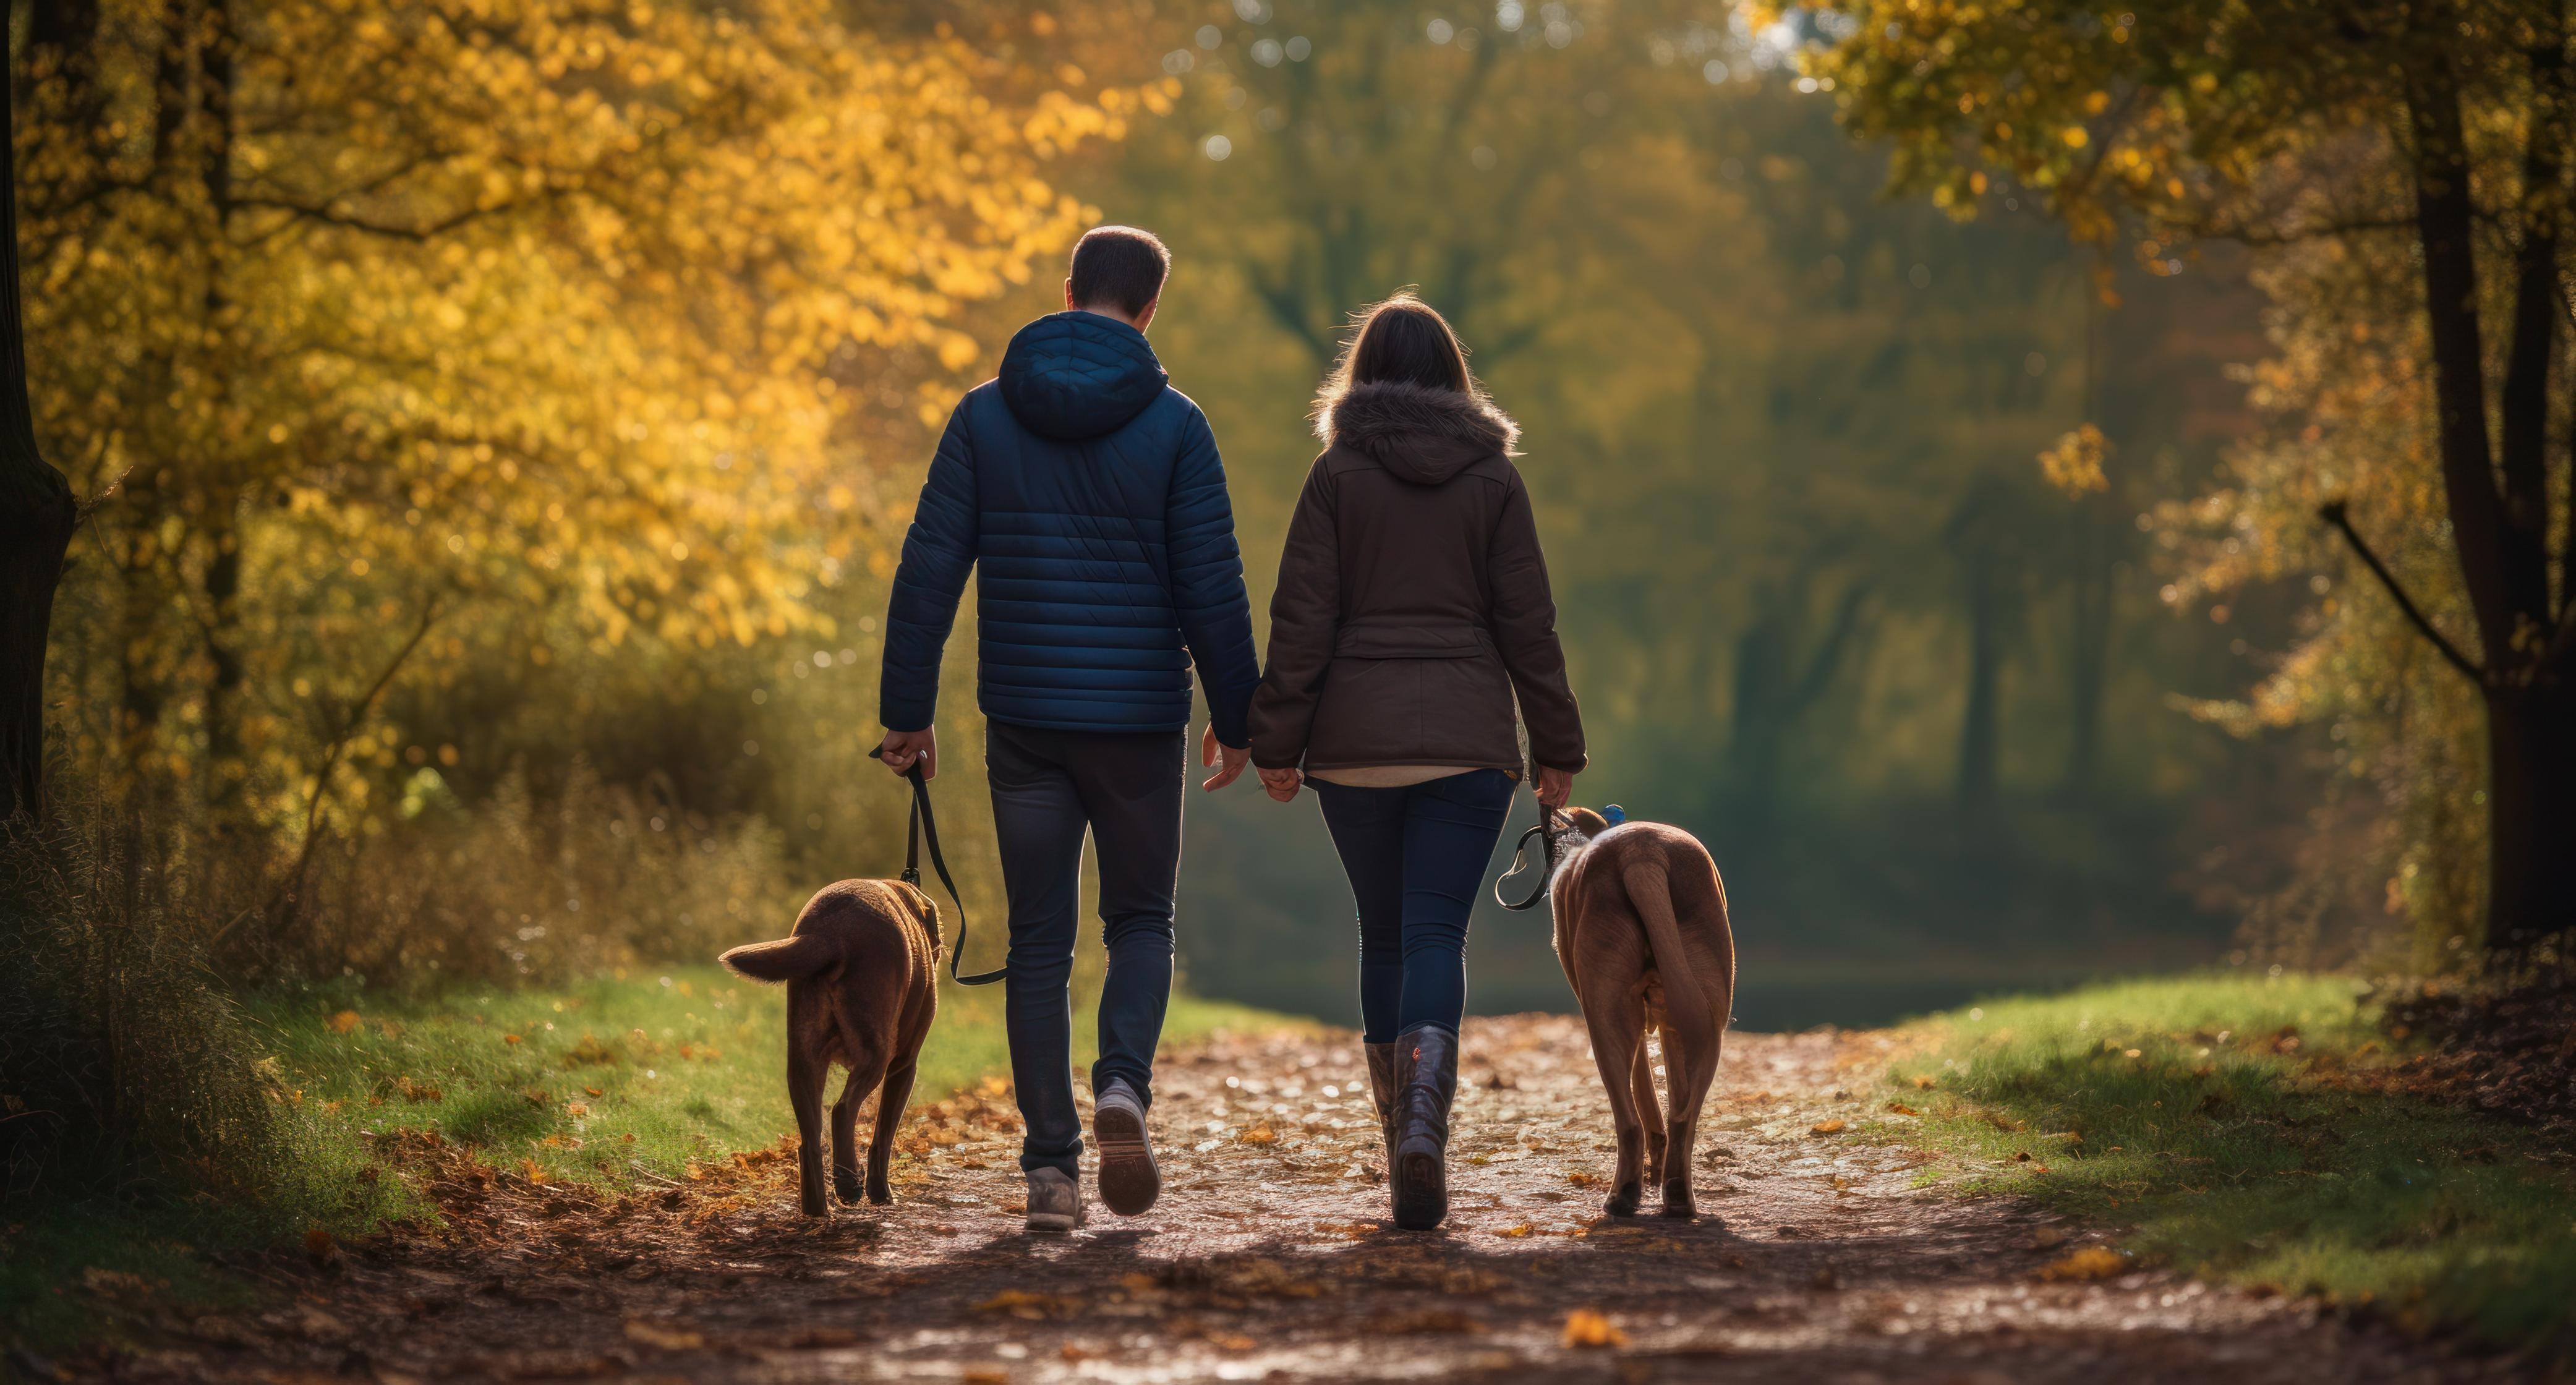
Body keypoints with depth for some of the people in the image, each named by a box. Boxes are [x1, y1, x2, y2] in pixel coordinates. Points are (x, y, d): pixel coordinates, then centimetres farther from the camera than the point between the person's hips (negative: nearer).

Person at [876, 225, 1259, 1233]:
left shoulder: (986, 415, 0)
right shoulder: (1173, 425, -5)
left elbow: (929, 571, -2)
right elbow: (1211, 588, -6)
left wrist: (907, 713, 3)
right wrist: (1236, 719, 5)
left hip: (1024, 722, 1)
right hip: (1139, 722, -1)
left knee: (1039, 942, 8)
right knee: (1141, 921, 14)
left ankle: (1052, 1163, 5)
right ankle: (1122, 1085, -12)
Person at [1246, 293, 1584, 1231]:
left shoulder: (1339, 475, 1)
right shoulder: (1492, 479, 4)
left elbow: (1303, 619, -2)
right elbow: (1528, 624, 4)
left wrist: (1277, 741, 1)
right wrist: (1557, 748, 9)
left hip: (1355, 740, 0)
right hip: (1467, 740, 0)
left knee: (1383, 936, 13)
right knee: (1437, 935, -5)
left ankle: (1404, 1144, 16)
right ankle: (1425, 1130, -27)